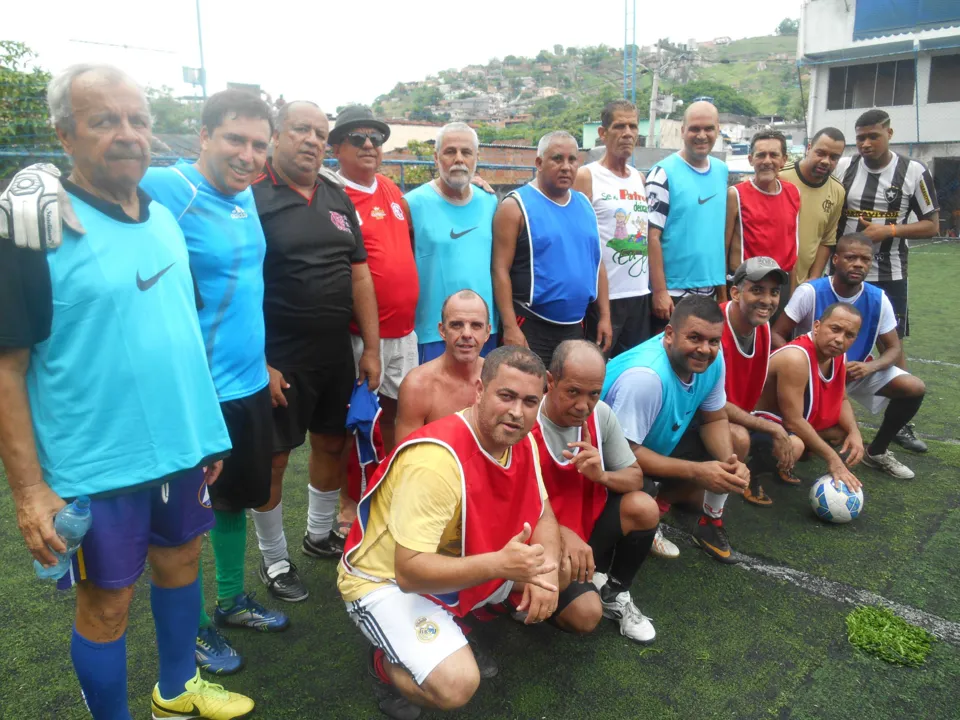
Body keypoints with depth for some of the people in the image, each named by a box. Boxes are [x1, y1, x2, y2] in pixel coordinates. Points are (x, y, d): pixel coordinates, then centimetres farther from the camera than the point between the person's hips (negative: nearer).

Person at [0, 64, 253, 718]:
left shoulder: (164, 218, 5)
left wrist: (206, 428, 13)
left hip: (181, 445, 6)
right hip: (96, 466, -6)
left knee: (180, 559, 21)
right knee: (107, 601, 9)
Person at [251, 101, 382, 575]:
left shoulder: (337, 196, 9)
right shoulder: (251, 195, -9)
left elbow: (359, 273, 10)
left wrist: (371, 348, 6)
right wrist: (259, 362, -16)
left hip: (337, 352, 6)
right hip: (280, 357, -6)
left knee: (332, 443, 17)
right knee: (273, 457, 6)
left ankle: (320, 535, 39)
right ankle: (274, 558, 26)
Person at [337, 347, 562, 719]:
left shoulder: (521, 440, -8)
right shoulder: (437, 460, -34)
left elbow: (542, 514, 3)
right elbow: (409, 572, -34)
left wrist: (545, 567, -18)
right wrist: (499, 564, -42)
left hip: (461, 564, 8)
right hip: (386, 581, -8)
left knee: (561, 568, 1)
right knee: (457, 684, -28)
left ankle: (450, 627, 13)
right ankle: (385, 663, 7)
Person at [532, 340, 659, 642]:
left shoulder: (601, 414, -8)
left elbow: (635, 478, -1)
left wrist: (601, 475, -24)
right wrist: (561, 534, -36)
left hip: (590, 525, 5)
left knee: (643, 507, -22)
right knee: (585, 615, -26)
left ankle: (614, 593, 4)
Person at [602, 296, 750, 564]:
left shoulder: (712, 359, -13)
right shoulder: (645, 376, -37)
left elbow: (715, 420, 0)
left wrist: (730, 463, -20)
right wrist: (696, 472, -32)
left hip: (665, 438, 8)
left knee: (738, 442, 0)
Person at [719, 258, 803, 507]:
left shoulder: (763, 326, -1)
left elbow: (755, 385, 11)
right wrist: (772, 428, -23)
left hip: (741, 415, 8)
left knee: (793, 446, -5)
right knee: (739, 437, -35)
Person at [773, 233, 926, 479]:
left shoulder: (878, 298, -9)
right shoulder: (810, 292, -20)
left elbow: (893, 348, -3)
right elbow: (778, 335, -16)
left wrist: (870, 367, -25)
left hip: (858, 370, 5)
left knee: (915, 388, -15)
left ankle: (877, 452, 8)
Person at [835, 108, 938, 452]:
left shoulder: (914, 172, -4)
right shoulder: (843, 168, 0)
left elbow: (932, 225, -1)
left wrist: (889, 230, -16)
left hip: (889, 275, -1)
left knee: (894, 345, 5)